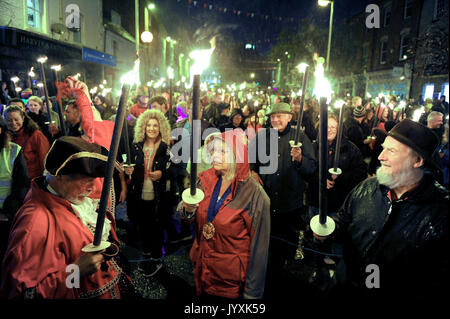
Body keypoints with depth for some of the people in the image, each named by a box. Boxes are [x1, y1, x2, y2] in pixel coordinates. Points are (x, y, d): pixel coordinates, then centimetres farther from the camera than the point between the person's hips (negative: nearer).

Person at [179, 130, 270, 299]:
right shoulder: (206, 179, -5)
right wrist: (187, 208, -21)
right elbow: (190, 218, 4)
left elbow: (259, 246, -17)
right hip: (202, 269, 5)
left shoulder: (254, 194, -21)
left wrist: (252, 293, -13)